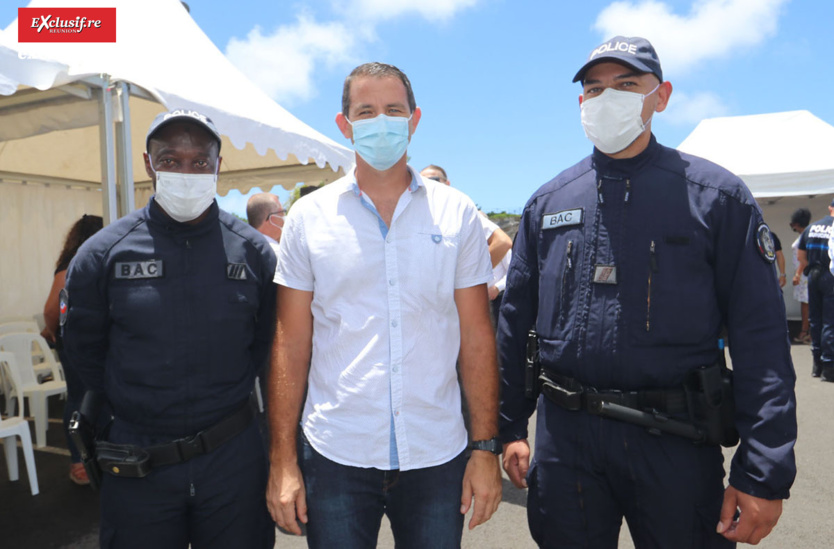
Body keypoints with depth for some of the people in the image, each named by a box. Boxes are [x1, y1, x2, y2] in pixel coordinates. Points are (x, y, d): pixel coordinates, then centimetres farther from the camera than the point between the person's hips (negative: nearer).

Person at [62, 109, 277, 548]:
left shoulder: (253, 251, -4)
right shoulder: (103, 252, -6)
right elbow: (83, 347, 6)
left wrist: (228, 394, 6)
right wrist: (131, 404, 6)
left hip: (233, 457, 1)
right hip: (137, 466, 0)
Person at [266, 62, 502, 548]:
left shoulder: (457, 213, 1)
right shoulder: (309, 216, 0)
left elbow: (477, 337, 1)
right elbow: (291, 344, 1)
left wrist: (487, 449, -2)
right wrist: (283, 461, -2)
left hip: (437, 455, 1)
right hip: (335, 455, 0)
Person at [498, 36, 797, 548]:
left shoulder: (716, 194, -3)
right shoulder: (548, 202, 5)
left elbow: (761, 337, -7)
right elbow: (516, 321, 7)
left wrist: (765, 475, -11)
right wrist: (510, 427, 5)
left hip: (676, 441, -2)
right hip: (564, 433, 2)